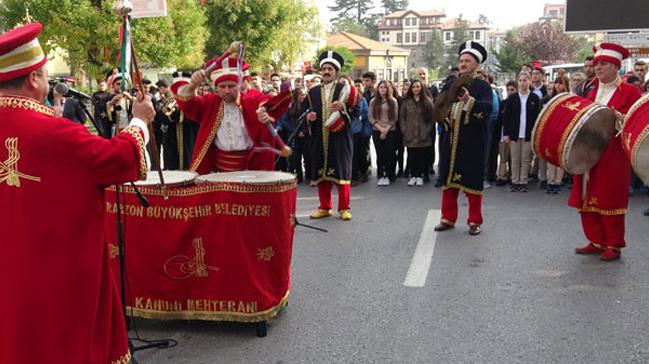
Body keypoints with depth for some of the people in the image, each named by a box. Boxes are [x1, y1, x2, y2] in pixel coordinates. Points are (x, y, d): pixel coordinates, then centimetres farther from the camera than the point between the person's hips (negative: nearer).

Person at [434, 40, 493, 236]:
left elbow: (487, 109, -18)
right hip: (451, 141, 5)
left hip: (472, 142, -4)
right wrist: (445, 117, -6)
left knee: (472, 181, 2)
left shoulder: (483, 86, -2)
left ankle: (474, 221, 13)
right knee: (448, 180, 9)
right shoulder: (451, 84, 12)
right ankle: (448, 218, 21)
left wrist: (468, 99, -31)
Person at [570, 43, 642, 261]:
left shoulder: (629, 92, -3)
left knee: (611, 200, -1)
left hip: (613, 155, -6)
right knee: (588, 199, 7)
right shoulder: (592, 92, 16)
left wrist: (621, 118, -24)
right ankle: (596, 242, 19)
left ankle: (614, 246, 11)